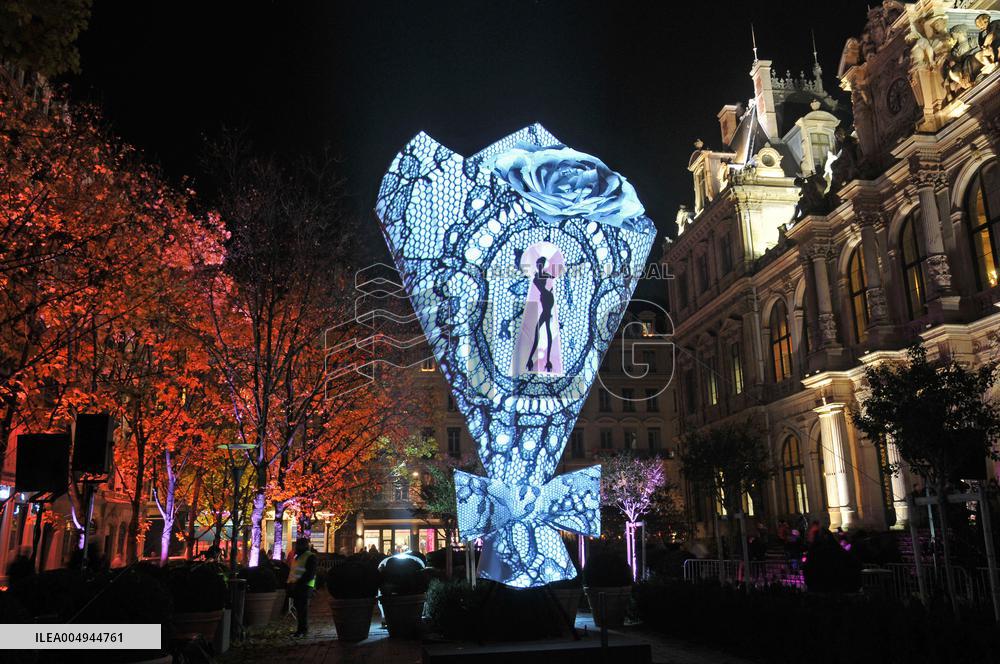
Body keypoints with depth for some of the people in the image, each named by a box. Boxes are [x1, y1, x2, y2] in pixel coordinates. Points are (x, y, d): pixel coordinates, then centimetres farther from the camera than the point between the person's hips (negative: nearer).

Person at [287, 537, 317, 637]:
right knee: (298, 608, 11)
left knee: (302, 609, -7)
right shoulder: (298, 556, 20)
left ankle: (303, 630, -2)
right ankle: (301, 628, 18)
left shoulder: (310, 557, -9)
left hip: (304, 587, -9)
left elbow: (310, 574, -17)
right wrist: (290, 582, 11)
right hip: (295, 587, 9)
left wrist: (297, 583, -20)